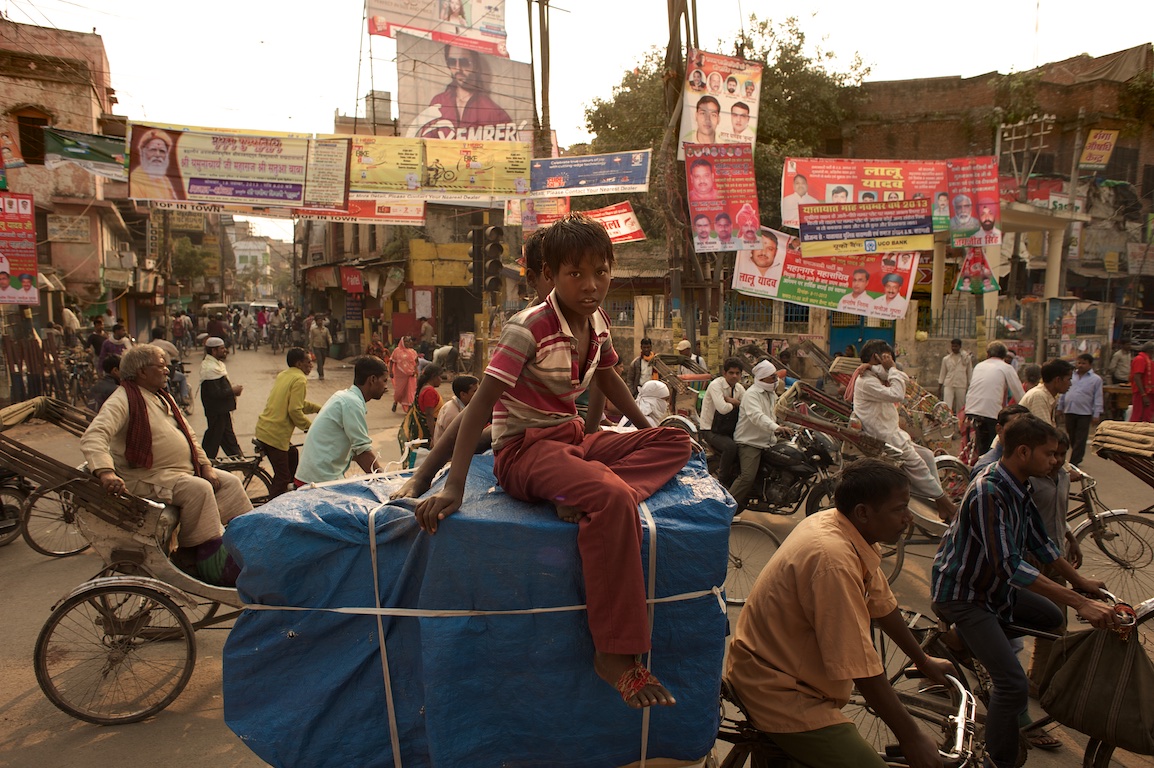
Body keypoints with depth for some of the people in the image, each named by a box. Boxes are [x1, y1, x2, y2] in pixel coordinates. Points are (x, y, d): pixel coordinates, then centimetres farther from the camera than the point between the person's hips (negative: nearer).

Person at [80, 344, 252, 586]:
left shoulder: (164, 398, 17)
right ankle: (210, 560, -25)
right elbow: (93, 436, -26)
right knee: (198, 489, -30)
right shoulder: (123, 400, -12)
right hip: (146, 478, -9)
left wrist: (206, 467, 6)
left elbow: (189, 436, 19)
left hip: (184, 471, 9)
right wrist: (105, 472, -42)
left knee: (230, 482, -1)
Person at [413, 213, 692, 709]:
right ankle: (616, 655, -26)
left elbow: (608, 379, 23)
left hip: (573, 439, 9)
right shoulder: (528, 329, -18)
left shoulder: (596, 322, 4)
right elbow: (481, 403, -22)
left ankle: (582, 502, -26)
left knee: (676, 443, -1)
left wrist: (649, 429, 24)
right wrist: (454, 487, -28)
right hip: (523, 449, -8)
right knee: (612, 499, -35)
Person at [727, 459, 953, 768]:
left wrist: (923, 661, 25)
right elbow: (862, 670, -25)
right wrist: (912, 738, -14)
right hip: (775, 692, -10)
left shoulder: (842, 527, -1)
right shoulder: (833, 559, -28)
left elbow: (882, 604, 14)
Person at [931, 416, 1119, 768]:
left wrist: (1079, 580, 13)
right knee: (1014, 685, -17)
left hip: (994, 584, 9)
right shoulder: (989, 494, -30)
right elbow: (1010, 566, -35)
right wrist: (1080, 603, -34)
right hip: (961, 594, -9)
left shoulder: (1018, 487, 0)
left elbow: (1038, 542, 13)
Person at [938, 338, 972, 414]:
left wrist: (970, 385, 7)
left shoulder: (967, 358, 5)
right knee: (946, 406, -11)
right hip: (948, 385, 0)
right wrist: (940, 385, 11)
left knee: (960, 408, 7)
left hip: (961, 386, 0)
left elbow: (970, 372, 9)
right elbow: (942, 373, 13)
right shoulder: (946, 359, 8)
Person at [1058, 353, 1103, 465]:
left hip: (1084, 413, -3)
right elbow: (1063, 392, 16)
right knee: (1072, 438, 10)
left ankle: (1073, 462, 0)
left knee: (1080, 439, -1)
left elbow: (1098, 398, -1)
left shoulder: (1096, 379, 1)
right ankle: (1077, 458, 25)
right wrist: (1060, 408, 17)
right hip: (1069, 411, 3)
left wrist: (1096, 414, -5)